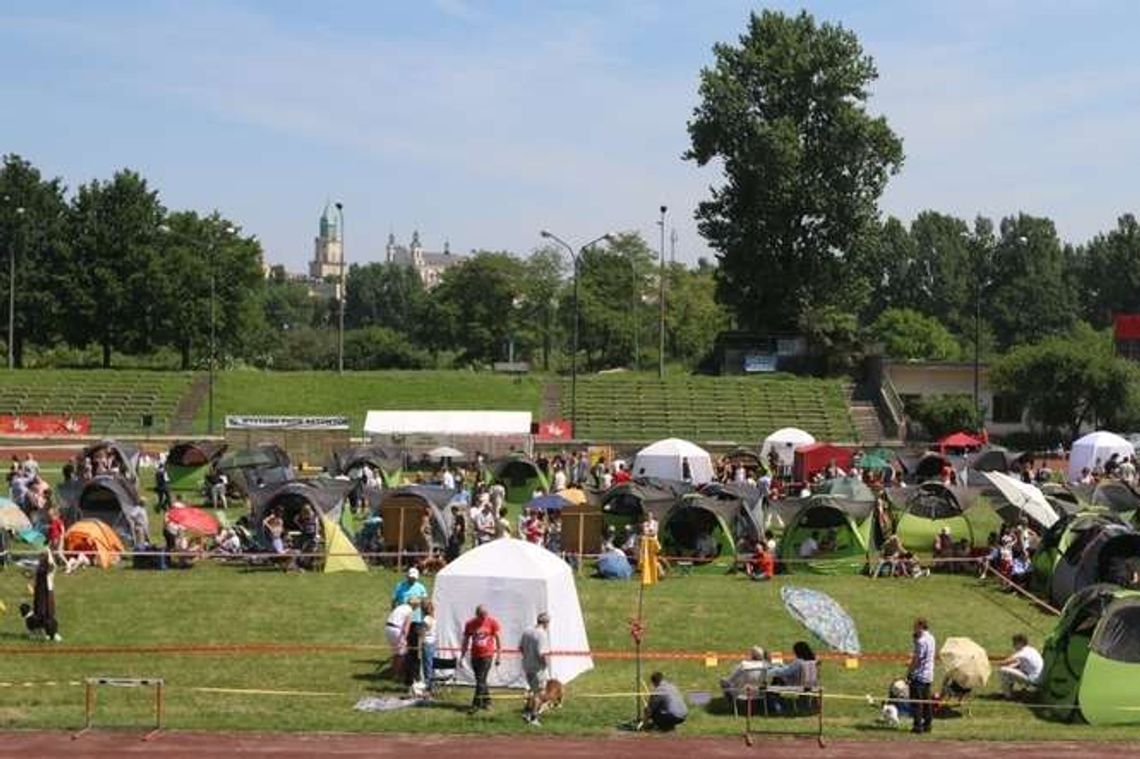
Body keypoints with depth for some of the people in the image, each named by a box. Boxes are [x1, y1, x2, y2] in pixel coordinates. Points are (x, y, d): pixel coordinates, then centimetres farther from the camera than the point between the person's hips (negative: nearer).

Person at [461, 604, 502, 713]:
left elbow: (498, 639, 0)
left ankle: (476, 704, -7)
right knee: (481, 680, 11)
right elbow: (466, 641, 10)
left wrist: (499, 655, -3)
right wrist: (462, 656, 9)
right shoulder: (470, 624, 3)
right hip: (475, 655, 4)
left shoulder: (492, 622, -5)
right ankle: (487, 701, 25)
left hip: (487, 655, -4)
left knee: (481, 680, -9)